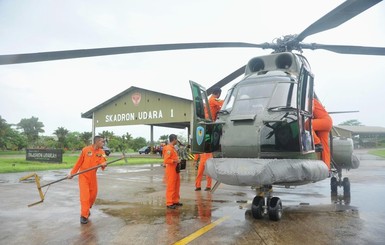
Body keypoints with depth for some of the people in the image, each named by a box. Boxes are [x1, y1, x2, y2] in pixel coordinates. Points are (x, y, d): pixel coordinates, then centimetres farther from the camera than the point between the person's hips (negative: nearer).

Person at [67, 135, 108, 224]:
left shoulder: (101, 152, -4)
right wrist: (72, 173, -1)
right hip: (83, 176, -4)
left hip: (93, 176, 4)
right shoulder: (85, 150, -12)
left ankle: (87, 210, 37)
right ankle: (84, 215, 2)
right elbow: (79, 162, -4)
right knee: (85, 195, -8)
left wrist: (104, 164, -40)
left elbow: (103, 162, -16)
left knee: (93, 195, 12)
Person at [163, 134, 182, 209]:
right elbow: (166, 160, -23)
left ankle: (175, 201, 26)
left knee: (176, 186, 15)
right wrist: (175, 161, -20)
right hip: (171, 170, -10)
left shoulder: (173, 148, 15)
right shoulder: (169, 148, -16)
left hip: (175, 170, 10)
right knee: (170, 187, -4)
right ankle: (169, 203, 2)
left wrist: (178, 160, 12)